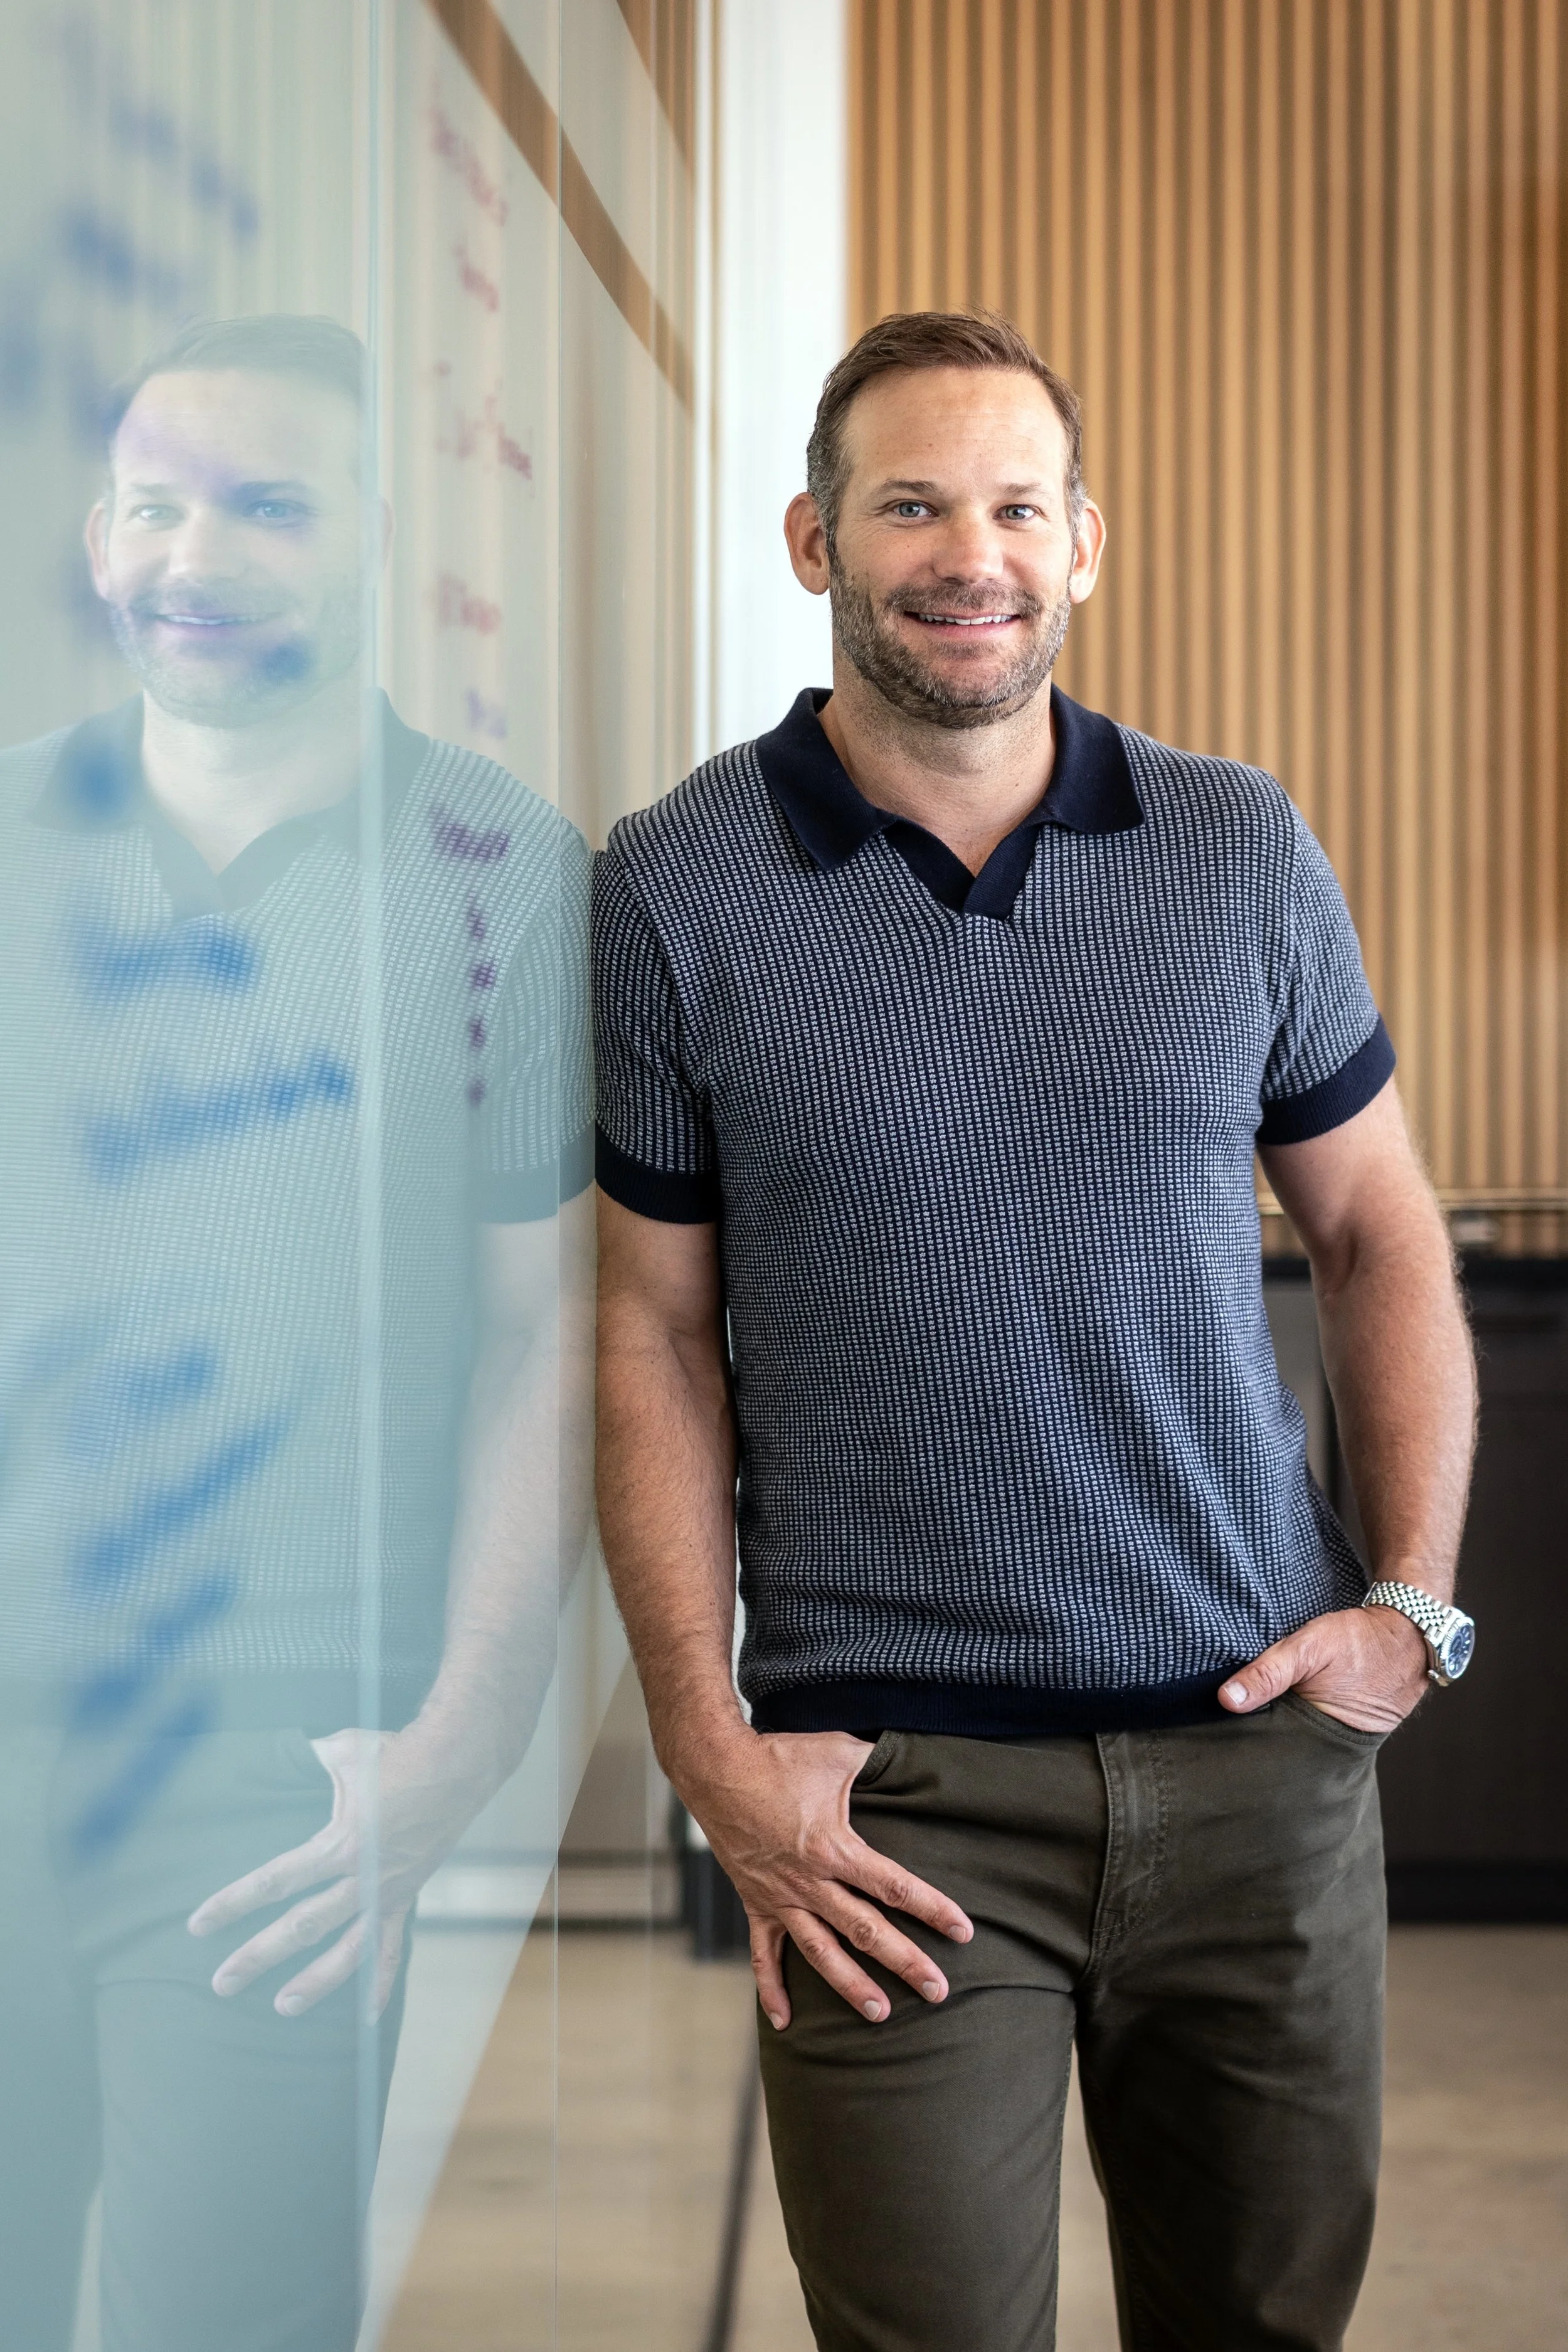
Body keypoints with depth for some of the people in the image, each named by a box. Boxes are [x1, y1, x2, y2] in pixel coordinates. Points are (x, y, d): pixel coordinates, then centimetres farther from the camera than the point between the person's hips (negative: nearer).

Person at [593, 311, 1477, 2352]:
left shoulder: (1241, 850, 4)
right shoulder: (674, 891, -3)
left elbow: (1380, 1231, 12)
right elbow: (656, 1332, -1)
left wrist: (1413, 1601, 2)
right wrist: (712, 1753, -7)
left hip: (1260, 1739, 3)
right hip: (894, 1788, -2)